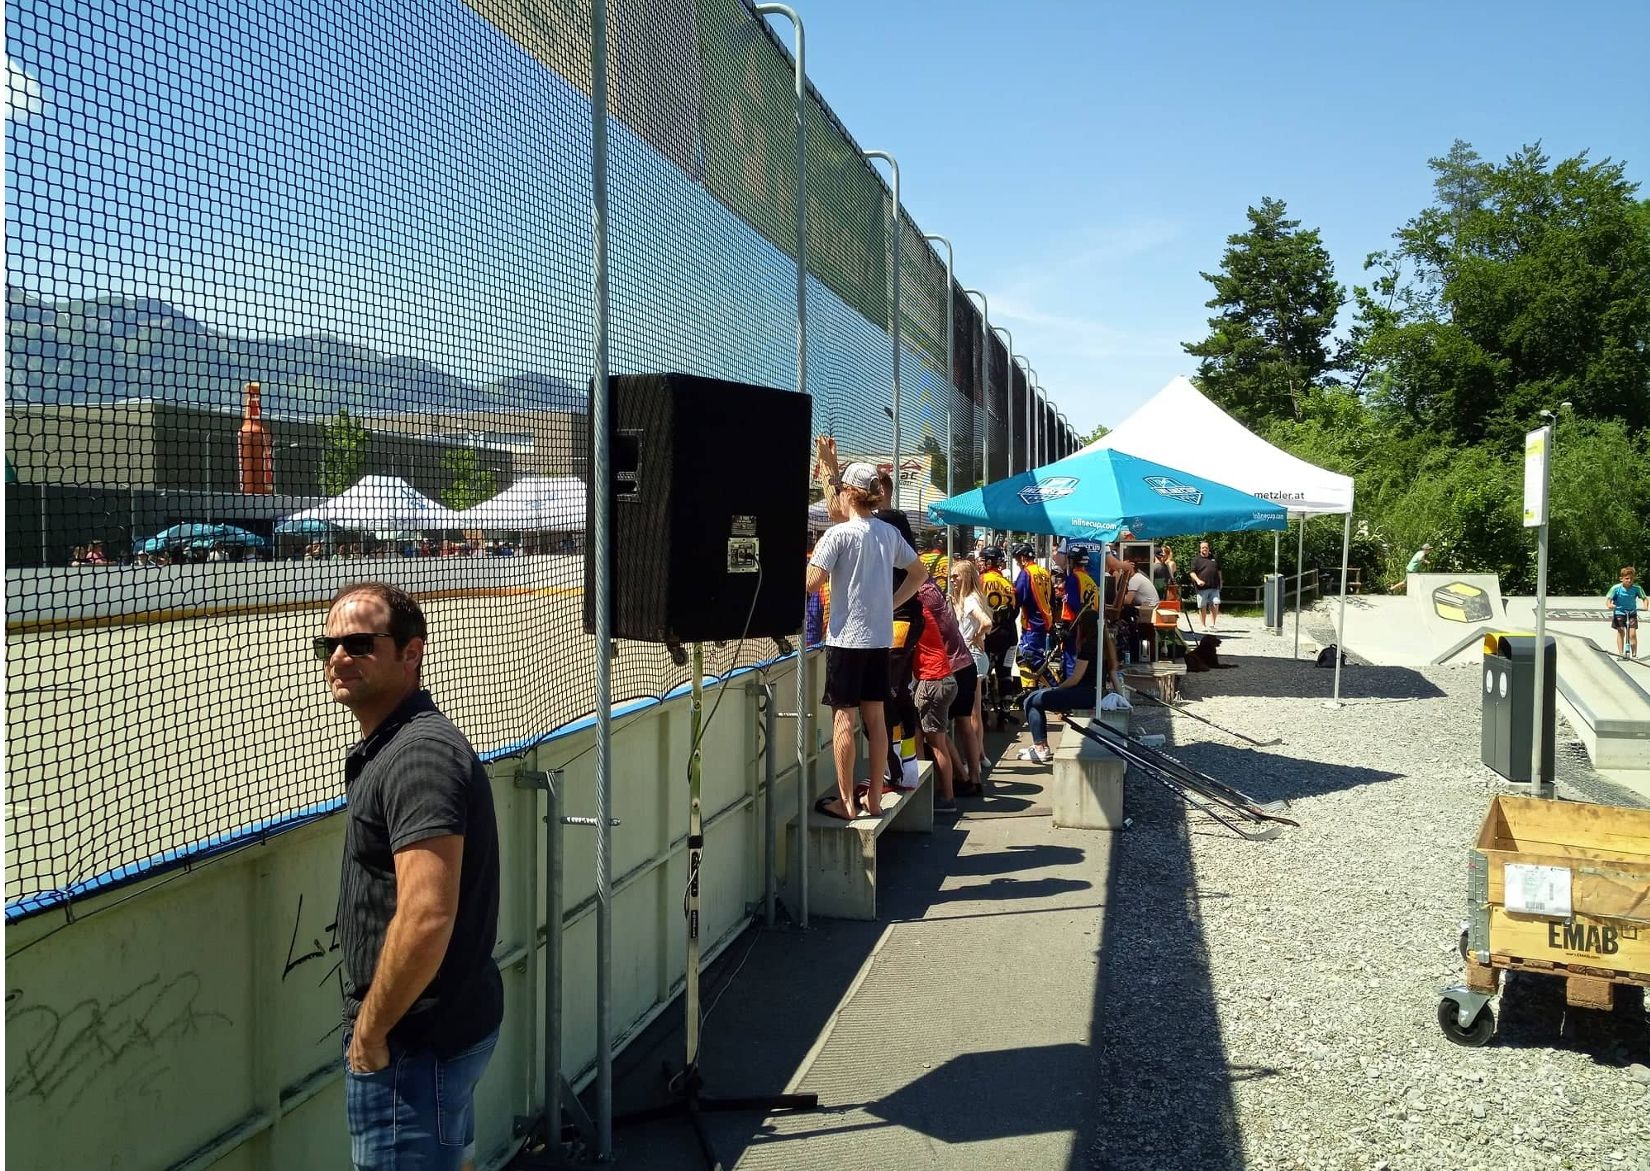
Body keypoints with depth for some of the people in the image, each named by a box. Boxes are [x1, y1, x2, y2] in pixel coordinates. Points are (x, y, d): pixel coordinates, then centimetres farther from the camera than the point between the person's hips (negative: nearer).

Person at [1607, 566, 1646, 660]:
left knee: (1632, 634, -6)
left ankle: (1634, 655, 3)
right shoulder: (1616, 588, -18)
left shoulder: (1637, 588, -14)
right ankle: (1621, 653, 5)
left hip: (1632, 613, 1)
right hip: (1619, 612, -1)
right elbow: (1608, 598, -15)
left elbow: (1644, 598, -8)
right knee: (1621, 632, -3)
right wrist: (1610, 604, -37)